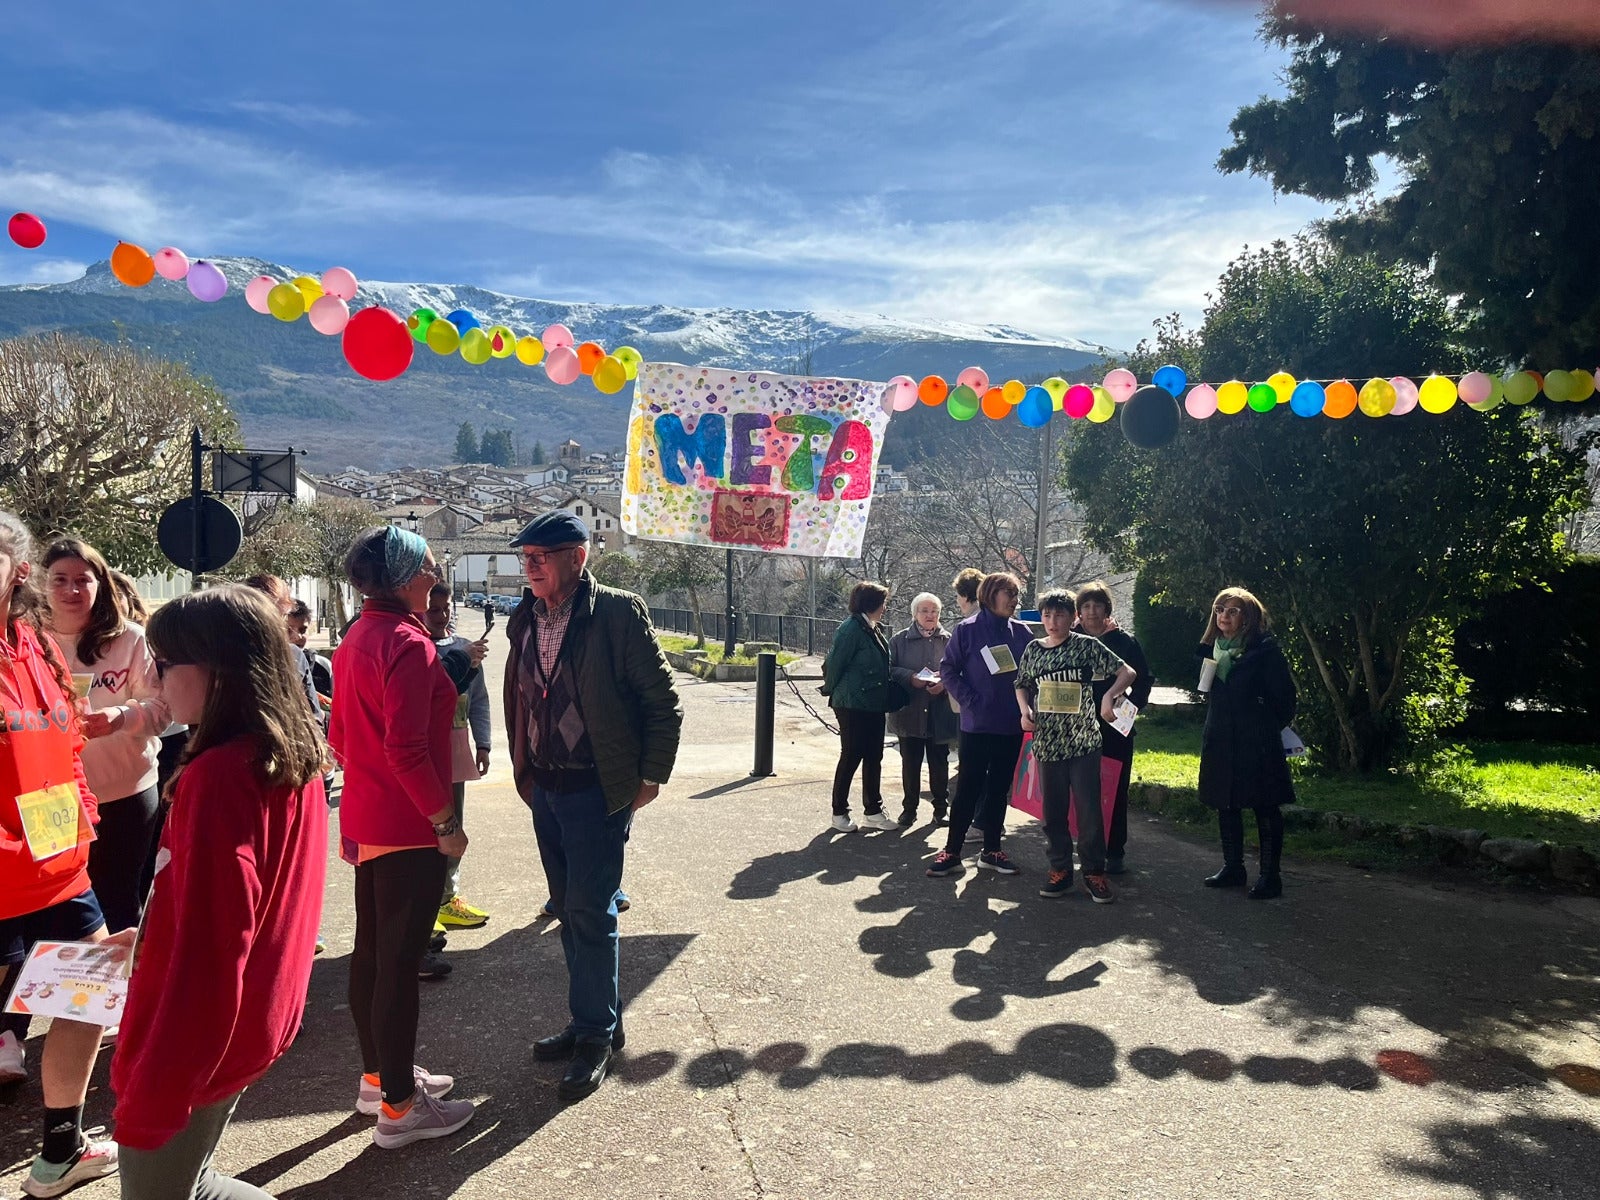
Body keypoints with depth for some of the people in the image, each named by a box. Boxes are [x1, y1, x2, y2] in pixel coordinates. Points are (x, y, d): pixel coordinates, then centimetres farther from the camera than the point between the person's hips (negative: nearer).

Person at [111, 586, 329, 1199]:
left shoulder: (217, 778, -26)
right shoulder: (295, 755, 1)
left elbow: (206, 958, -26)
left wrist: (148, 1100, -19)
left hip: (196, 1039, -9)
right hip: (253, 1019, 9)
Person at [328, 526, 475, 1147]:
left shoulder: (355, 640, 10)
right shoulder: (407, 643, -19)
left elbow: (339, 734, 17)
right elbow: (407, 749, -24)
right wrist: (446, 822, -18)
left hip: (364, 821, 10)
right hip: (409, 828, -10)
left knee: (371, 952, 18)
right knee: (399, 963, -1)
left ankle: (379, 1076, 33)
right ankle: (399, 1106, 11)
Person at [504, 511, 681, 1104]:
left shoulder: (619, 612, -13)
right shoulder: (524, 619, 6)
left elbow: (663, 701, -10)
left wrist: (651, 777, -9)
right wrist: (524, 771, 13)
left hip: (598, 790, -7)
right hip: (544, 789, 7)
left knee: (590, 913, -1)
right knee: (570, 911, 15)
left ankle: (594, 1036, 15)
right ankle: (600, 1017, 30)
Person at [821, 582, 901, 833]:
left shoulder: (873, 630, 11)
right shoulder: (851, 630, -17)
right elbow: (833, 665, -14)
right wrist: (832, 691, 0)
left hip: (874, 705, 8)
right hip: (852, 706, -8)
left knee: (874, 758, 12)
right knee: (851, 757, 1)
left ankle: (873, 811, 21)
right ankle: (839, 813, 14)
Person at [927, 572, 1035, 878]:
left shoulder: (1021, 631, 4)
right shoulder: (968, 629, -7)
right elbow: (948, 669, -6)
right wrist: (970, 701, -13)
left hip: (1011, 725, 4)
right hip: (977, 724, -4)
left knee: (999, 787, 12)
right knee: (968, 788, 0)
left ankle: (991, 850, 22)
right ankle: (951, 852, 8)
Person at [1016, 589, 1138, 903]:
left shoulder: (1087, 646, -3)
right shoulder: (1033, 649, 7)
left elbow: (1127, 672, -4)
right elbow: (1022, 685, 18)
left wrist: (1110, 694, -22)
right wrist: (1025, 711, 0)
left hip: (1084, 742, -3)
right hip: (1047, 743, 3)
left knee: (1089, 810, 0)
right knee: (1052, 811, 10)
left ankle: (1094, 873, 13)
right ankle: (1060, 870, 22)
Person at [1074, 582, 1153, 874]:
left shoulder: (1125, 641, 1)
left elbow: (1143, 679, 5)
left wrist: (1130, 708, -7)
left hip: (1115, 727, -1)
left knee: (1115, 791, 3)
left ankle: (1115, 852, 12)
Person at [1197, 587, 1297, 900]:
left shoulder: (1264, 649, -9)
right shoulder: (1212, 648, 10)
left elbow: (1284, 697, -7)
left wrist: (1266, 729, 1)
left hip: (1257, 744, -7)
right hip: (1221, 742, 7)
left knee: (1266, 808, 1)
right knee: (1225, 805, 12)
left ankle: (1270, 875, 8)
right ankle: (1232, 868, 25)